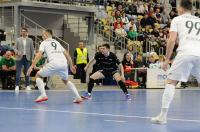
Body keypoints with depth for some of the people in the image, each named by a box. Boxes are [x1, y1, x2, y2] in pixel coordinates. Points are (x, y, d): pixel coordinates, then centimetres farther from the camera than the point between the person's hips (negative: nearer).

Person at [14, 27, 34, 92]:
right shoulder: (18, 40, 6)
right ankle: (17, 85, 1)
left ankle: (27, 86, 10)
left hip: (27, 58, 1)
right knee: (18, 72, -4)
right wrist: (17, 52, -17)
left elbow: (32, 50, 8)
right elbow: (15, 48, 5)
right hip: (20, 58, 0)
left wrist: (32, 58, 3)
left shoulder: (30, 40, 6)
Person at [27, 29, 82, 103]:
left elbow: (39, 55, 0)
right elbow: (67, 55, 26)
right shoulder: (57, 42, 30)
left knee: (38, 75, 17)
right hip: (64, 63, 5)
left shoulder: (44, 43, 15)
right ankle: (78, 97, 16)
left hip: (53, 63, -5)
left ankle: (43, 95, -1)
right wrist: (71, 66, 31)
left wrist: (31, 67, -3)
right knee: (65, 80, 30)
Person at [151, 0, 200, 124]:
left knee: (171, 82, 4)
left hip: (185, 53, -3)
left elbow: (172, 40, 3)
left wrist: (167, 59, 8)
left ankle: (163, 115, -3)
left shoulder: (177, 19, 14)